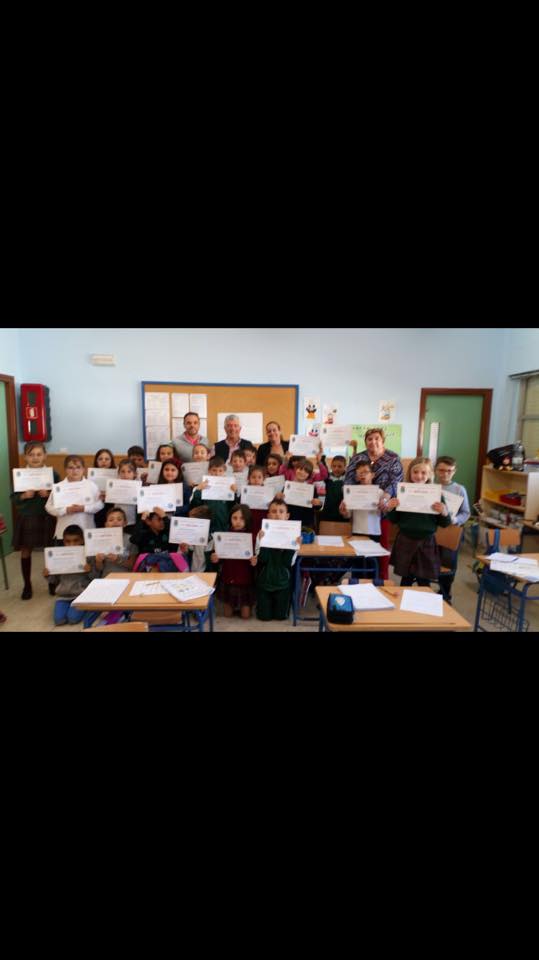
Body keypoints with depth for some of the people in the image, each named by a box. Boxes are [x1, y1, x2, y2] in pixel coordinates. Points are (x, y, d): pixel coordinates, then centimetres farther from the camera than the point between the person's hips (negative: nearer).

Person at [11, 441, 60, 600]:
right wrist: (24, 496, -19)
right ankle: (27, 585, 24)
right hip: (26, 518, 1)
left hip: (47, 518, -1)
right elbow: (13, 499, 1)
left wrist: (49, 494, -20)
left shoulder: (53, 474, -4)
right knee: (26, 551, 8)